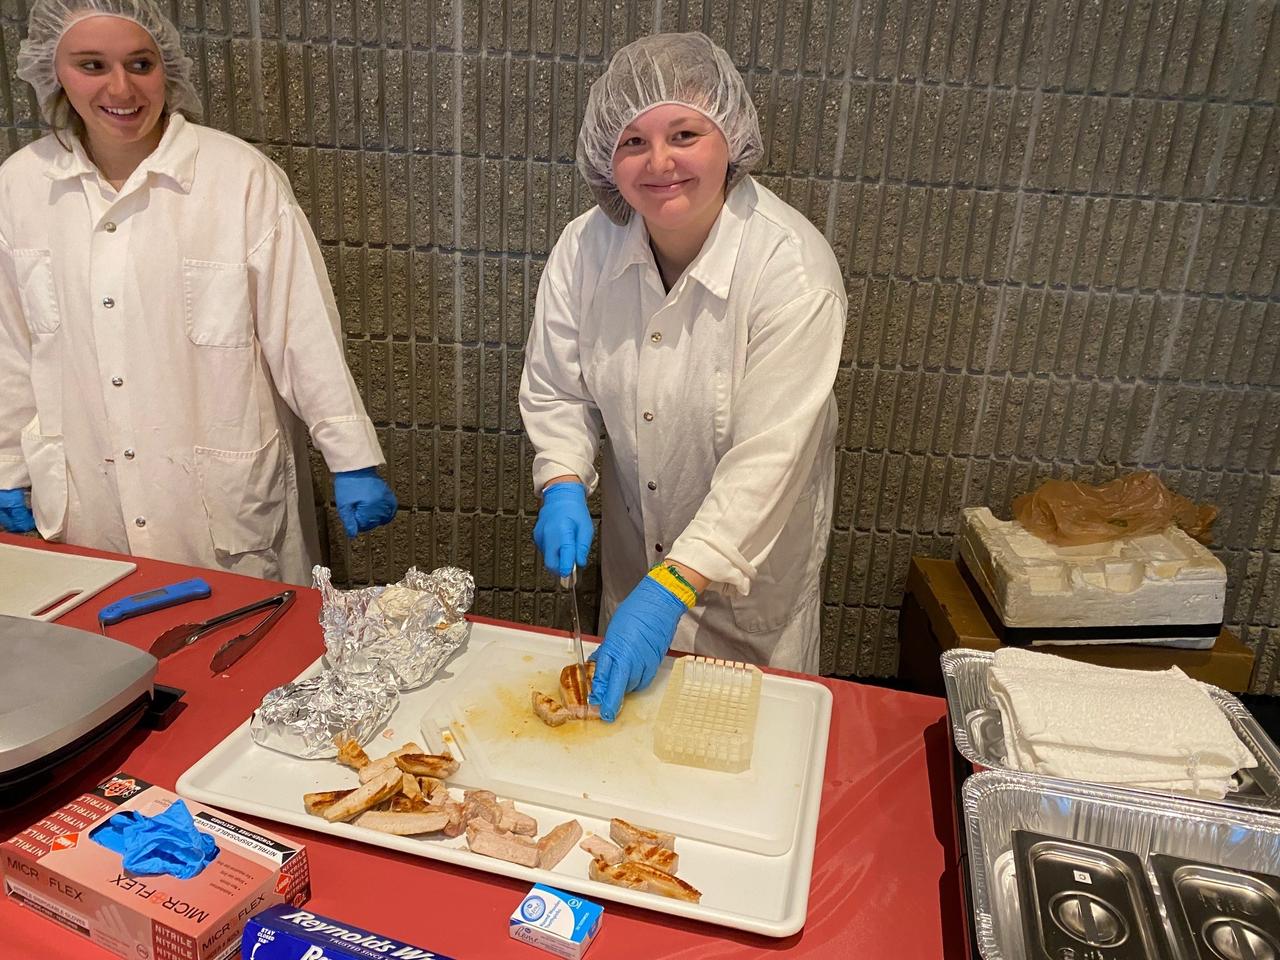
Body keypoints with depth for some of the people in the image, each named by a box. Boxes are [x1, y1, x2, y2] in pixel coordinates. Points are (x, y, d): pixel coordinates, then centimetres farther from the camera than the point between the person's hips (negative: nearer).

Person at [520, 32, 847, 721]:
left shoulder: (792, 265, -28)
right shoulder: (586, 245, -13)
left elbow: (767, 457, -31)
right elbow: (556, 389, -2)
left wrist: (674, 586, -35)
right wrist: (563, 487, -19)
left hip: (753, 562, -4)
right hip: (633, 553, 4)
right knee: (621, 689, 27)